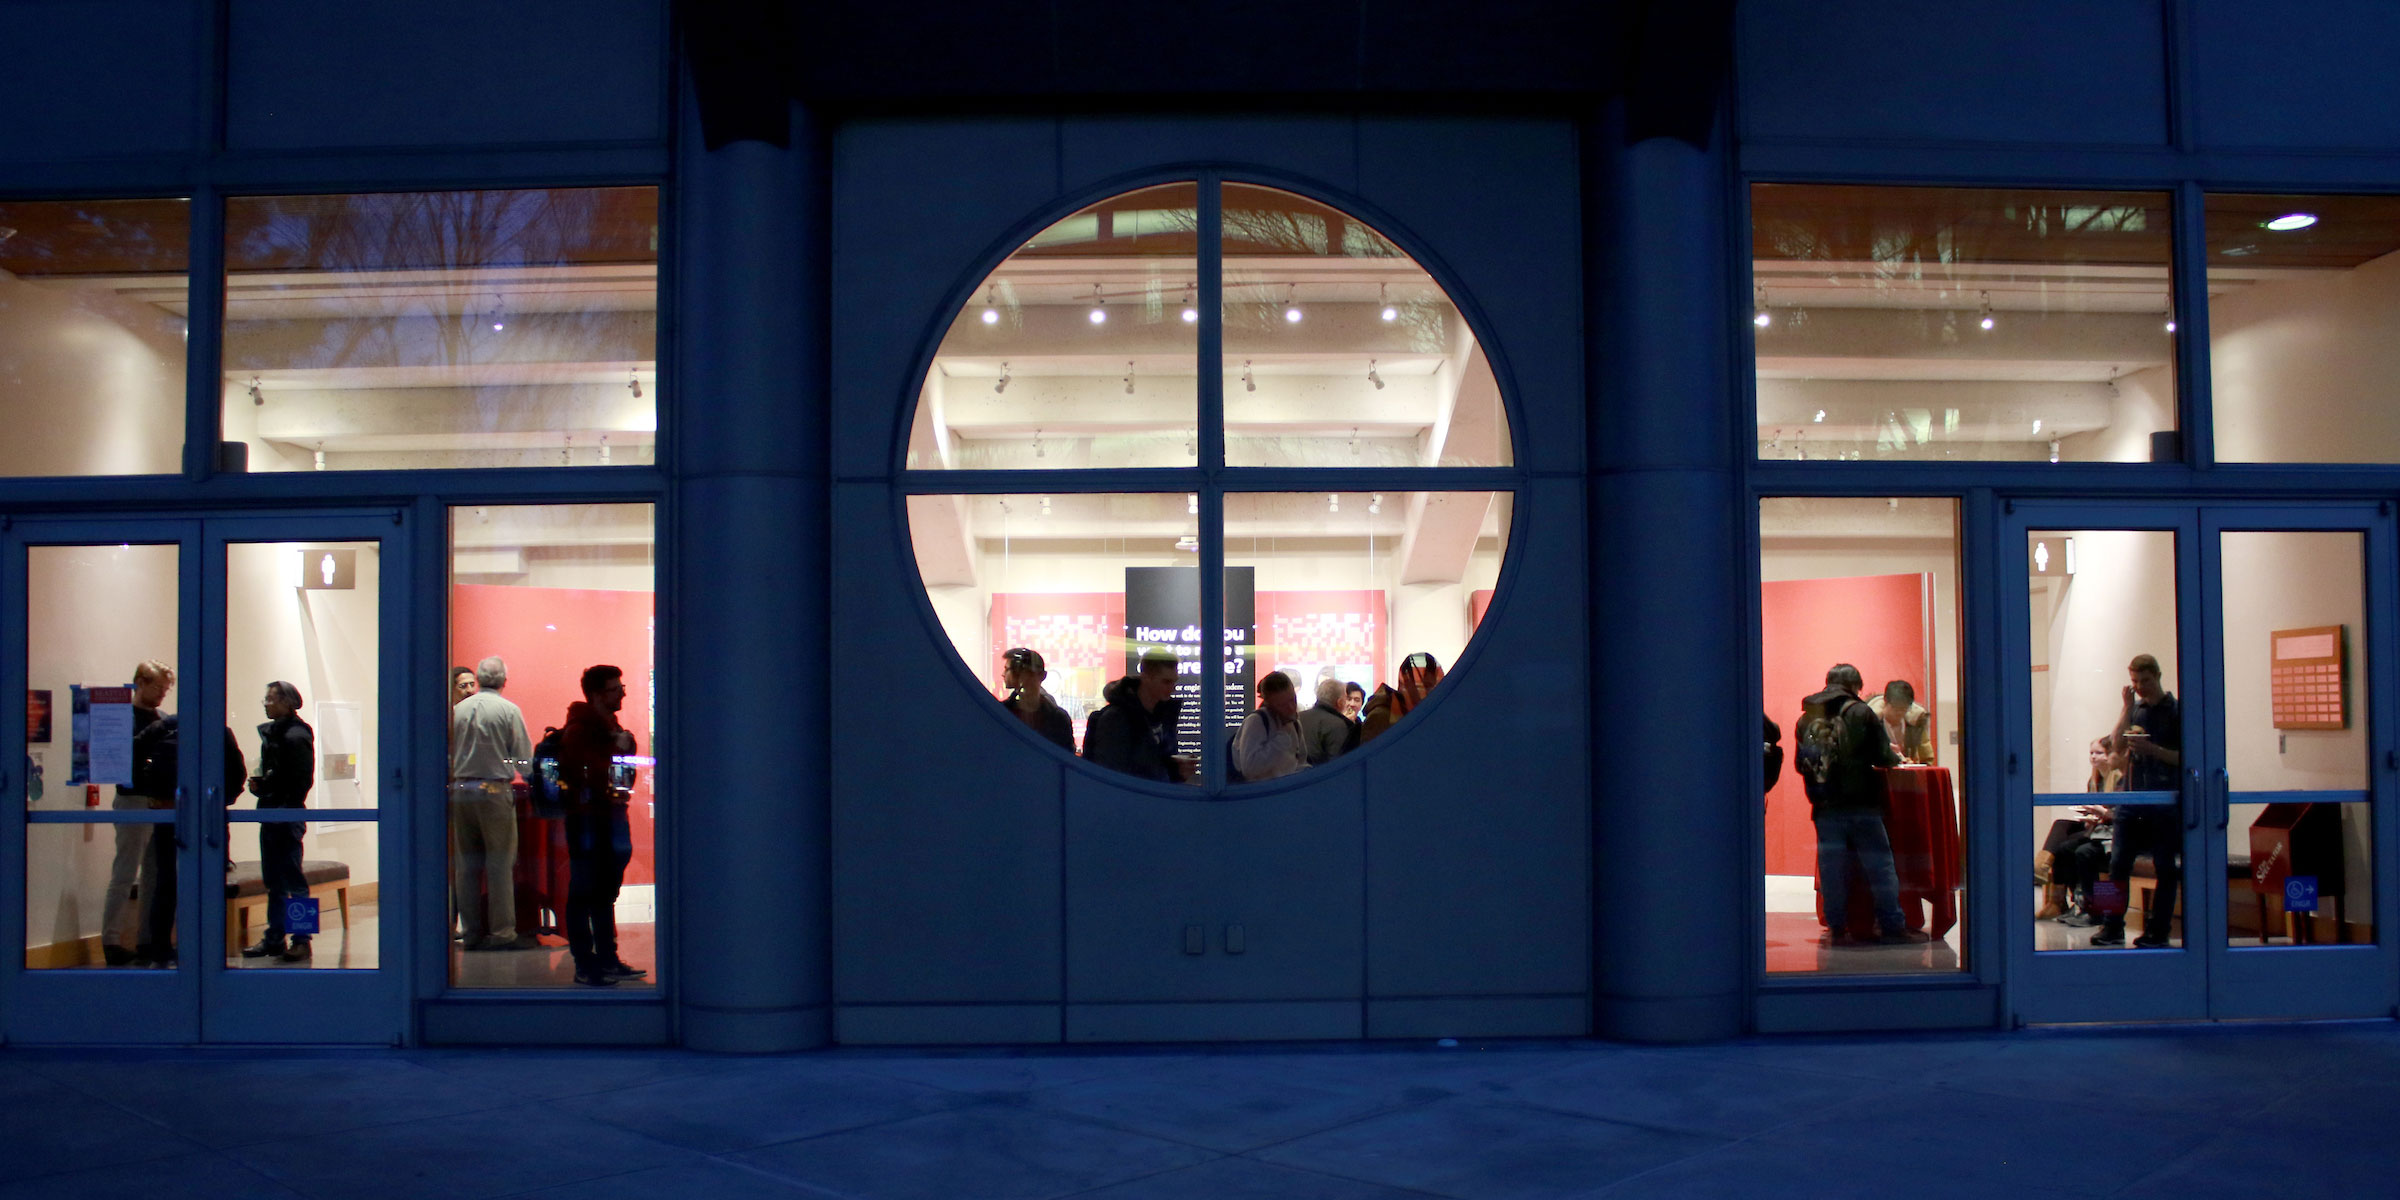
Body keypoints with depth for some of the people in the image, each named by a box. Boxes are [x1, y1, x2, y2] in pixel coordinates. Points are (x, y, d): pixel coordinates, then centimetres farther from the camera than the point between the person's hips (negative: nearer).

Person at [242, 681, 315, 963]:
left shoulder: (296, 736, -13)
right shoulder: (270, 732, 14)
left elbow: (303, 781, -17)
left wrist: (287, 810, -20)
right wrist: (259, 784, 4)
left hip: (288, 818, -9)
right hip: (269, 816, 9)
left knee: (293, 880, -4)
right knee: (273, 881, 13)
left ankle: (301, 940, 2)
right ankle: (274, 938, 19)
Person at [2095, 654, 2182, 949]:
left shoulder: (2177, 711, 0)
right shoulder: (2133, 710, 14)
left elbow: (2185, 758, -4)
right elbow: (2117, 746, 0)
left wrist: (2153, 750, -16)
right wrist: (2127, 707, -3)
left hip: (2166, 800, -4)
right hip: (2132, 797, 4)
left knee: (2166, 868, 1)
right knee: (2118, 863, 0)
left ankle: (2158, 932, 6)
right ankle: (2112, 928, 4)